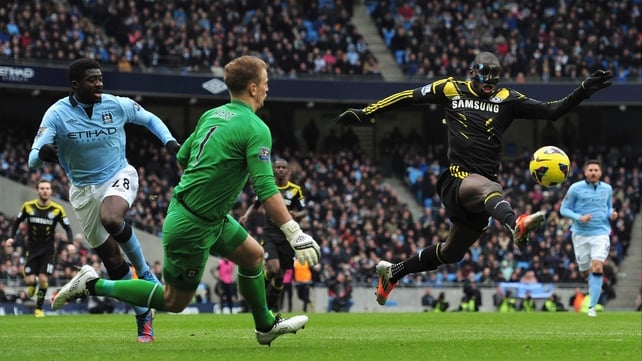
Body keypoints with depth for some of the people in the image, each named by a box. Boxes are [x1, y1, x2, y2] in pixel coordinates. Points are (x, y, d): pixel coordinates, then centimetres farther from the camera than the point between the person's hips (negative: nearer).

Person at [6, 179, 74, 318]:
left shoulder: (57, 209, -8)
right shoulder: (28, 206, -5)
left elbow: (67, 227, -3)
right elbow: (17, 222, 9)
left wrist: (70, 243, -18)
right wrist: (12, 237, -4)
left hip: (48, 250, -1)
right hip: (32, 248, 1)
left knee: (43, 279, -10)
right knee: (29, 280, -9)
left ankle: (39, 308, 8)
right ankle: (33, 285, 30)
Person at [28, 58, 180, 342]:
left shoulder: (117, 105, -10)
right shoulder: (58, 114, -14)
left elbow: (150, 119, 10)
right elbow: (33, 158, -20)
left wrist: (169, 141, -7)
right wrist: (43, 154, -45)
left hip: (119, 177, -1)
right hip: (84, 189, 1)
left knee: (111, 219, -36)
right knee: (111, 259, 3)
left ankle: (145, 274, -13)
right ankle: (144, 316, 19)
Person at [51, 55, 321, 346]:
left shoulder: (212, 115, 5)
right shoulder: (256, 129, -19)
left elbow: (182, 158, 15)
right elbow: (266, 191, -25)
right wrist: (295, 234, -25)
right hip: (194, 226, -9)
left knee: (252, 254, 21)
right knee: (174, 301, 4)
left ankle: (266, 326, 34)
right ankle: (93, 285, 5)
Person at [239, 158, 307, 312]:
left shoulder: (295, 190, 2)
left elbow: (303, 212, 6)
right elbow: (255, 205, 17)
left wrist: (296, 215, -16)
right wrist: (246, 215, -2)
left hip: (288, 235, 1)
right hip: (270, 234, -1)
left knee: (281, 274, 4)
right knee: (273, 269, -22)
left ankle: (272, 304, 25)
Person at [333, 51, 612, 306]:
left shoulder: (507, 99, 9)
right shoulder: (451, 90, 6)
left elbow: (552, 111, 3)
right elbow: (409, 97, 16)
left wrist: (583, 91, -9)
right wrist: (367, 113, 15)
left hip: (480, 189, 4)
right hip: (456, 178, -4)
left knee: (451, 253, 15)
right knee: (491, 189, -39)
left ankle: (392, 272, 37)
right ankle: (516, 224, -73)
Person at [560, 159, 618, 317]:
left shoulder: (607, 189, 6)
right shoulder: (575, 188, -4)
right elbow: (564, 209, -1)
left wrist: (611, 214, -2)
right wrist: (579, 217, -17)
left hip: (601, 233, 0)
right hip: (581, 234, 0)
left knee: (597, 268, -16)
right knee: (585, 271, 7)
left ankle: (592, 307, -12)